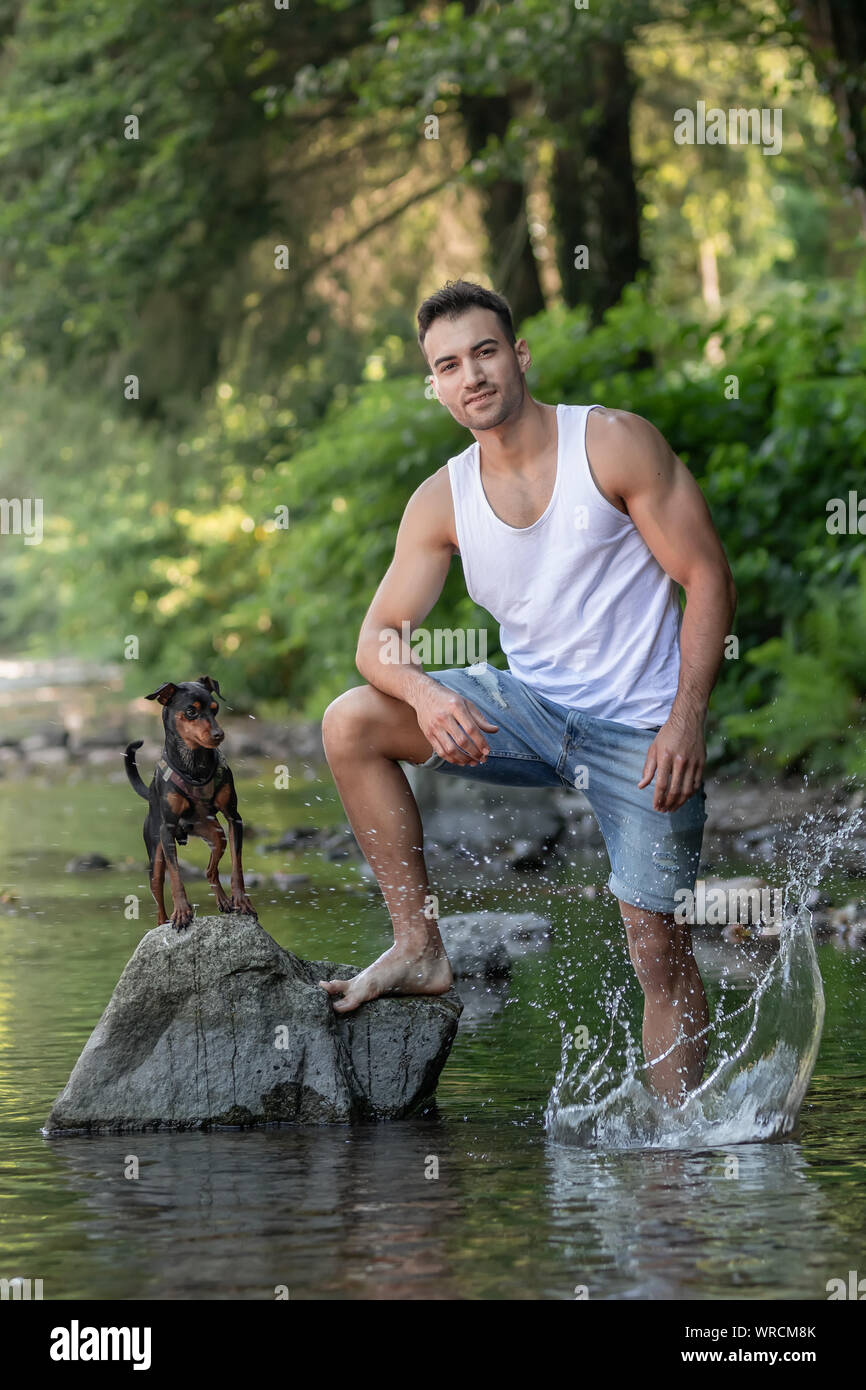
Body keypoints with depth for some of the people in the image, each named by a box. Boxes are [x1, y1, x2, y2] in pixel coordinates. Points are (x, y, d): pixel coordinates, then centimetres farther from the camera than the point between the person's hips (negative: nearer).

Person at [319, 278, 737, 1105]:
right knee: (351, 724, -11)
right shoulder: (441, 501, 1)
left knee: (659, 950, -8)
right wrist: (425, 693, -25)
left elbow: (709, 577, -9)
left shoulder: (615, 445, -10)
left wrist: (687, 717, -20)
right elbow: (379, 638, -1)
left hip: (640, 726, -4)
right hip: (532, 706, 4)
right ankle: (419, 947, -6)